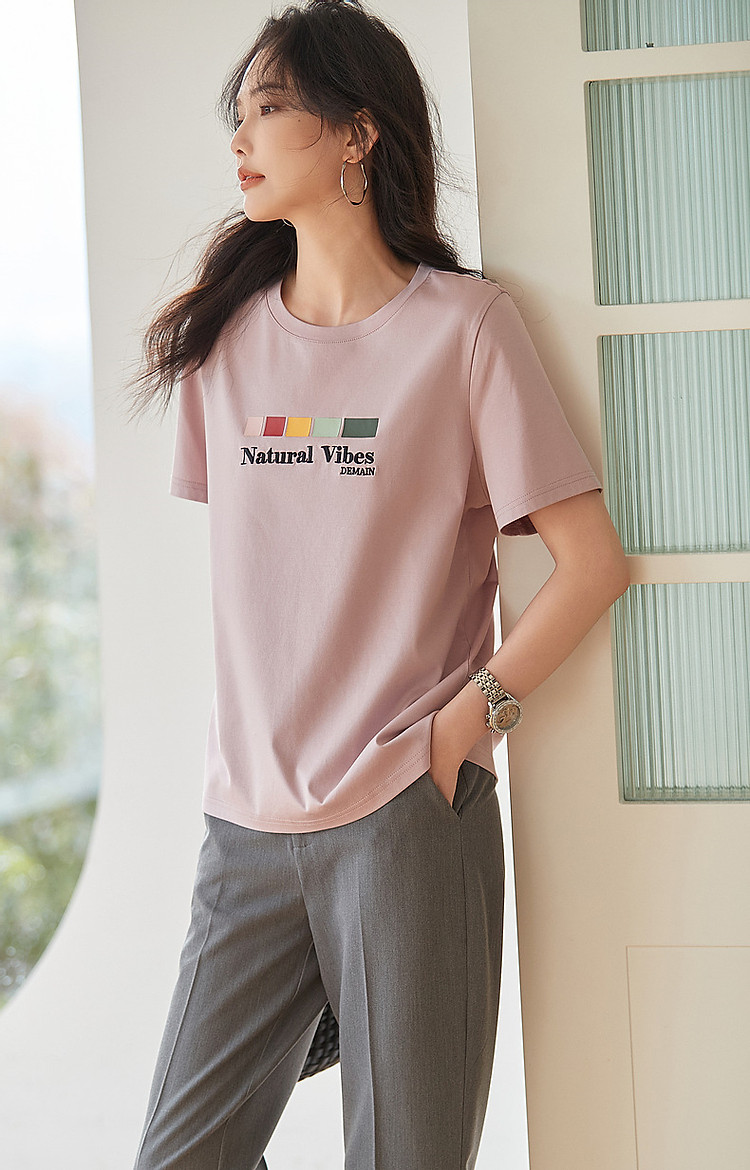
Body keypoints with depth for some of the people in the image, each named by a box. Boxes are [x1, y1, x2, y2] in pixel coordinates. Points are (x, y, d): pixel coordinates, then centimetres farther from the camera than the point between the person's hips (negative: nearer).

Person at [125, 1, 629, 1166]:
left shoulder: (463, 322, -3)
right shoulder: (227, 334, 11)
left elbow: (592, 561, -5)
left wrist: (464, 721, -9)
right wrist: (270, 740, 9)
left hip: (408, 819, -4)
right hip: (249, 820, 5)